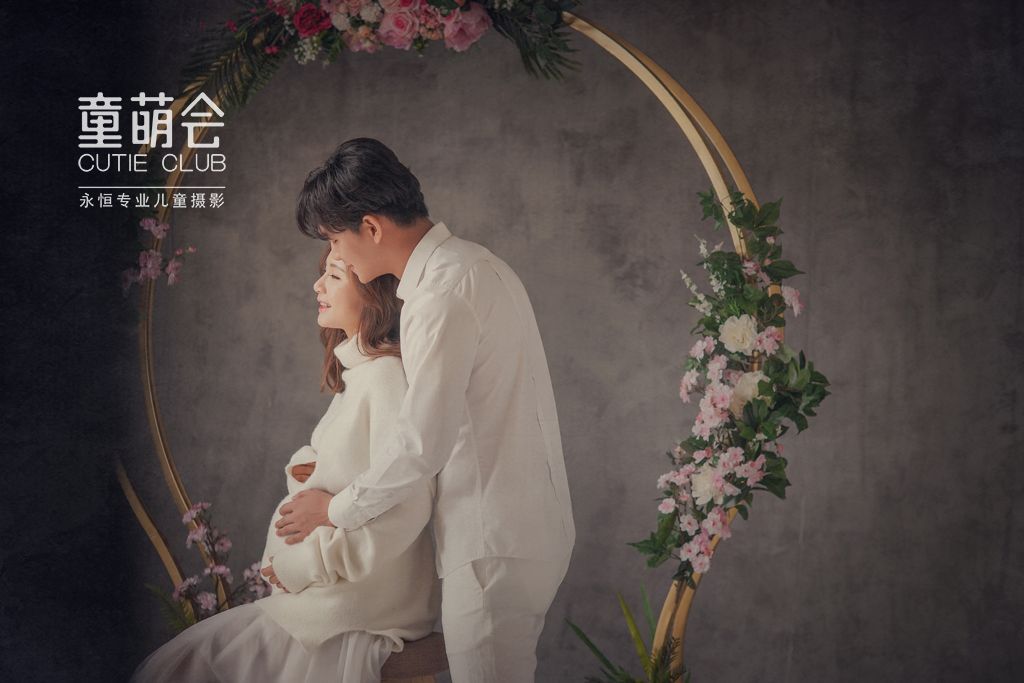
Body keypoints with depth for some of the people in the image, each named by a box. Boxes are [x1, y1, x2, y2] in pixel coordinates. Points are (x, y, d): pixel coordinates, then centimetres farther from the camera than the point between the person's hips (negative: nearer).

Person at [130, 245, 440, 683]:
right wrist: (302, 469, -4)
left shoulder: (387, 376, -18)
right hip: (335, 589, 8)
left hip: (361, 603, -8)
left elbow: (405, 509, -24)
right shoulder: (356, 372, 12)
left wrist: (303, 565, -17)